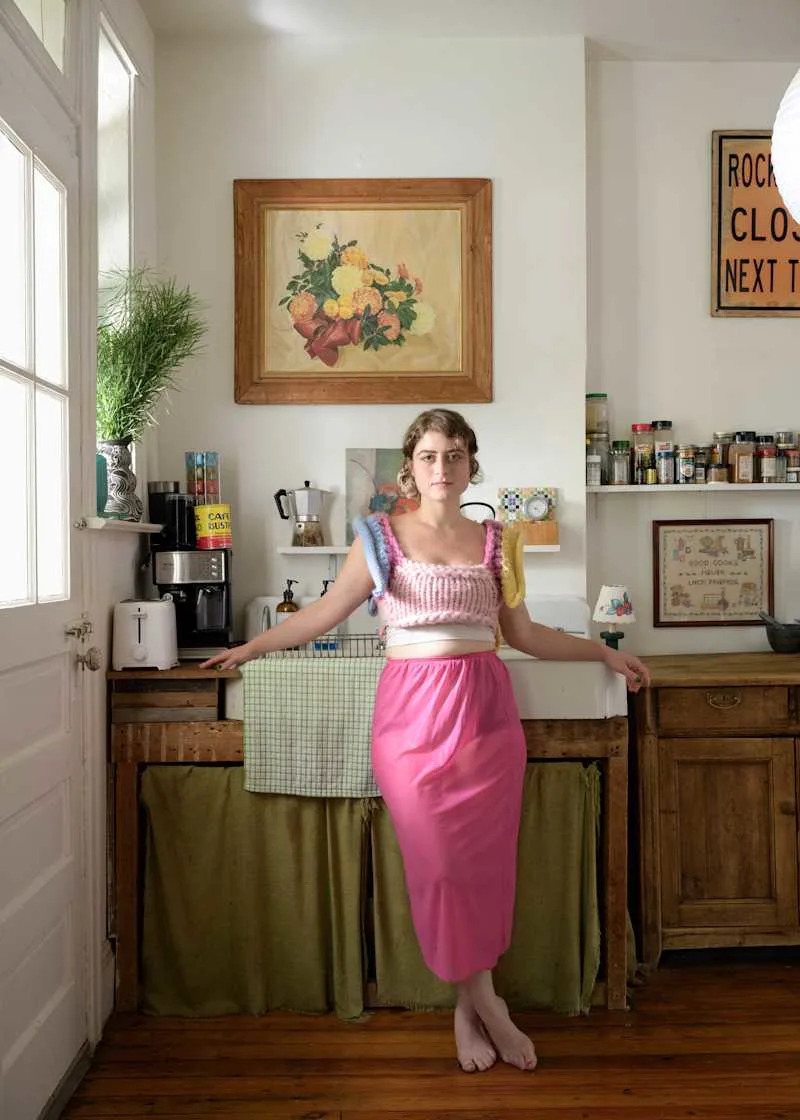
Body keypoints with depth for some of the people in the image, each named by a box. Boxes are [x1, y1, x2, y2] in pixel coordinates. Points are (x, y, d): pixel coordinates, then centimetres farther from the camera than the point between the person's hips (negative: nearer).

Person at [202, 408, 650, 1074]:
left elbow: (523, 633, 15)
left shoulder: (494, 541, 11)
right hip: (413, 713, -2)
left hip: (485, 713, 2)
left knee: (484, 859, 0)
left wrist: (605, 653, 16)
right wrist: (250, 648, 8)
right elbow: (325, 613, 8)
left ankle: (469, 1006, 20)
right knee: (440, 861, -4)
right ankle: (486, 1004, 17)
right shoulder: (381, 537, 5)